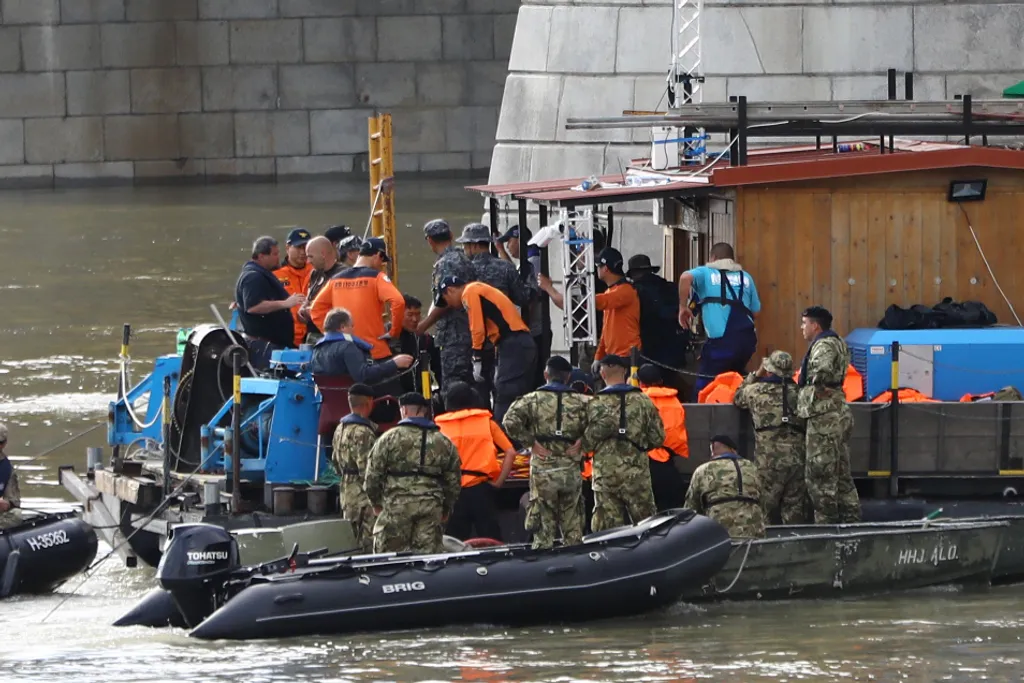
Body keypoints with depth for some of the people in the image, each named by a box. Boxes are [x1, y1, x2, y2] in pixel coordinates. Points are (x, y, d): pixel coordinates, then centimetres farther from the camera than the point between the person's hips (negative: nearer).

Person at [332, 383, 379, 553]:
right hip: (364, 499, -10)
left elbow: (337, 463, 21)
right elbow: (367, 470, -22)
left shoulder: (340, 429, 13)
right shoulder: (362, 433, -18)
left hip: (347, 494, 10)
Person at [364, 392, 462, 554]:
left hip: (396, 505, -3)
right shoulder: (444, 443, 11)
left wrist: (376, 502, 14)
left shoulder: (389, 438, 0)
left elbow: (372, 475, 0)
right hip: (432, 508, 3)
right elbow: (453, 481, 14)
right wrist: (446, 509, 27)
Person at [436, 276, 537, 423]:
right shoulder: (480, 291, 28)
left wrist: (477, 361, -6)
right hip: (524, 343, 9)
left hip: (512, 345, -9)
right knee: (516, 398, 10)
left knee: (504, 399, -14)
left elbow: (478, 329, -10)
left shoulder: (469, 292, 0)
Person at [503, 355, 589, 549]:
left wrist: (530, 441, -6)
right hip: (571, 471, 2)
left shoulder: (533, 400, -2)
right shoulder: (580, 402, 4)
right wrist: (582, 442, -1)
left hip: (543, 471, -2)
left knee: (544, 530, 2)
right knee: (573, 529, 10)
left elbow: (510, 421, -16)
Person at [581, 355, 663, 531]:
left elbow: (587, 442, -7)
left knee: (607, 529, 3)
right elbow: (657, 438, 2)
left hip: (605, 475, -1)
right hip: (636, 474, 1)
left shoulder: (595, 404, -5)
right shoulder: (642, 402, 0)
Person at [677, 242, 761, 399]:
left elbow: (686, 277, -12)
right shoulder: (745, 276, 20)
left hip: (722, 340, -5)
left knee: (704, 385, 0)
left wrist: (683, 307, -2)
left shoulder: (706, 273, 9)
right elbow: (755, 311, 19)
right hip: (747, 338, 5)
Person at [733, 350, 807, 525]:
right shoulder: (797, 392, 7)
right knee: (794, 510, 7)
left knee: (764, 510, 2)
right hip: (797, 459, 3)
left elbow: (737, 399, 21)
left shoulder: (756, 391, 1)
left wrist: (755, 375, 25)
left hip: (770, 460, -3)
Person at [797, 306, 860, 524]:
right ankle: (852, 519, 17)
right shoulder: (837, 342, 17)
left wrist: (819, 387, -16)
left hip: (824, 416, -10)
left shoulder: (824, 345, -15)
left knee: (819, 474, -5)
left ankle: (825, 521, -3)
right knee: (841, 474, 14)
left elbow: (822, 369, -34)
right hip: (839, 414, 10)